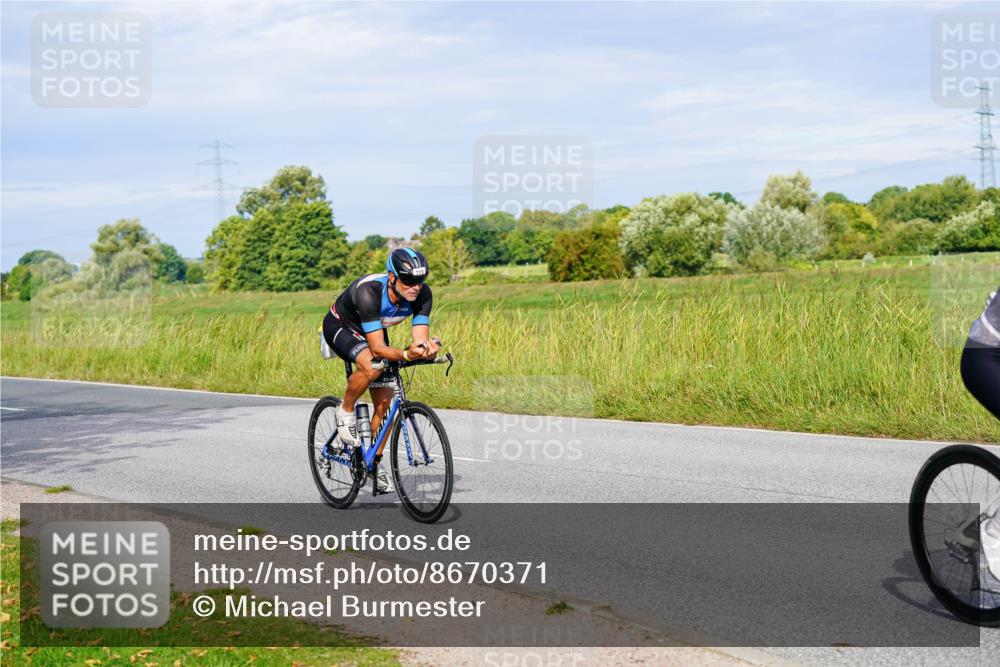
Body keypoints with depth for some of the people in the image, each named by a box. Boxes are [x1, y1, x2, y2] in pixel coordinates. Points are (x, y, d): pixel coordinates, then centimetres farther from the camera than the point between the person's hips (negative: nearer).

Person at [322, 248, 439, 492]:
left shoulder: (422, 293, -25)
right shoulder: (368, 291, -41)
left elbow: (421, 337, -26)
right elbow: (377, 347, -41)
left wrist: (427, 348, -49)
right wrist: (406, 355, -58)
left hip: (375, 330, 6)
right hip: (340, 326, -5)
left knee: (385, 403, -1)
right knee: (371, 366, -37)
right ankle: (345, 412, -9)